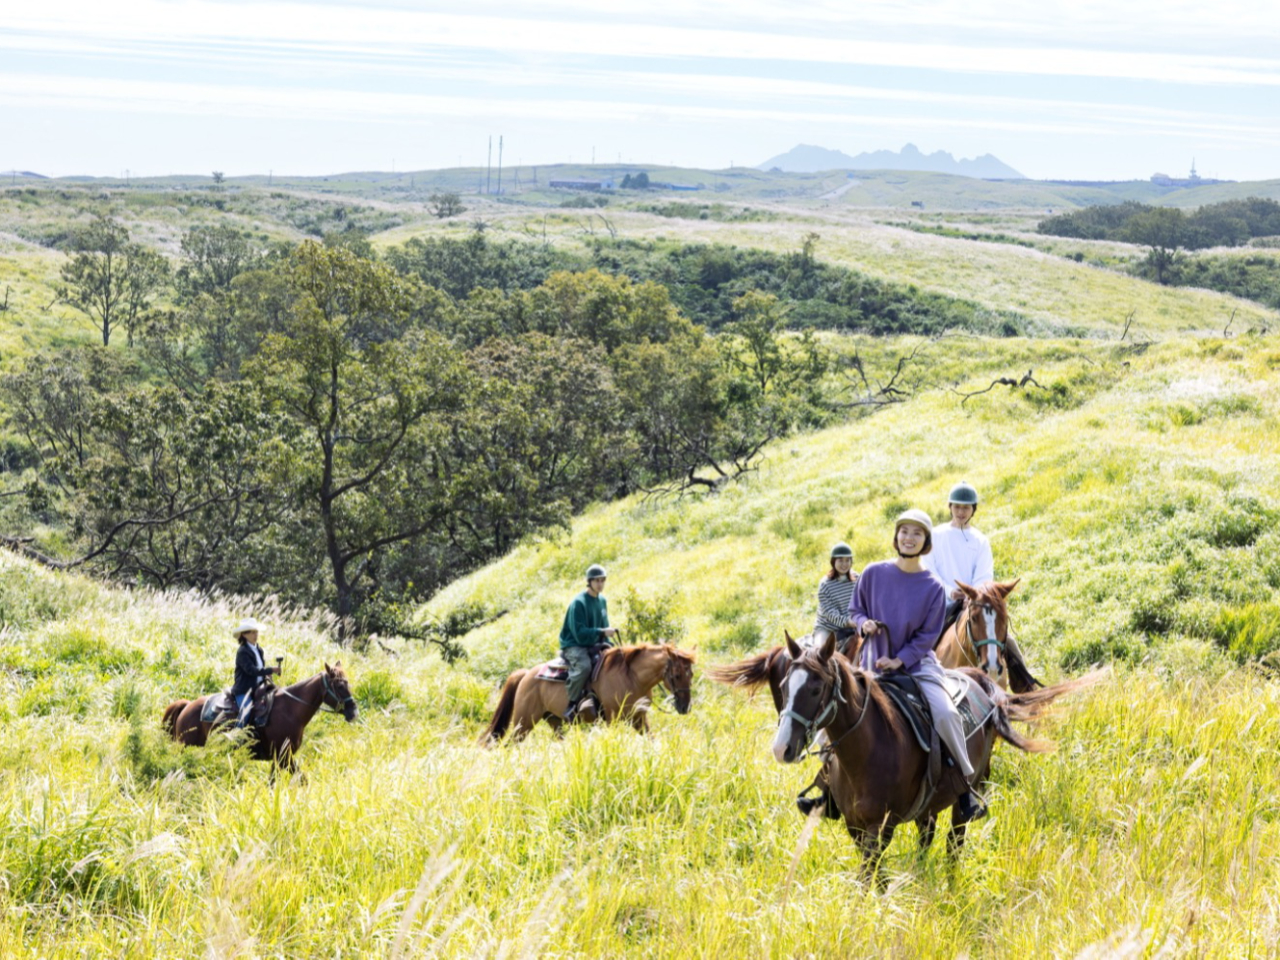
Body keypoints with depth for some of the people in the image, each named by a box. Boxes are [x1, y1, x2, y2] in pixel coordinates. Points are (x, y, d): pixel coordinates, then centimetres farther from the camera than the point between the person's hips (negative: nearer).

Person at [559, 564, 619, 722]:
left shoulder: (602, 601, 11)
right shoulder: (578, 603, -15)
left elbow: (604, 627, 18)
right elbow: (580, 633, -21)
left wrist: (607, 645, 2)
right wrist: (602, 632, -26)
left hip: (593, 645, 8)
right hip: (573, 646, -8)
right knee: (584, 665, -37)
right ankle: (572, 706, -29)